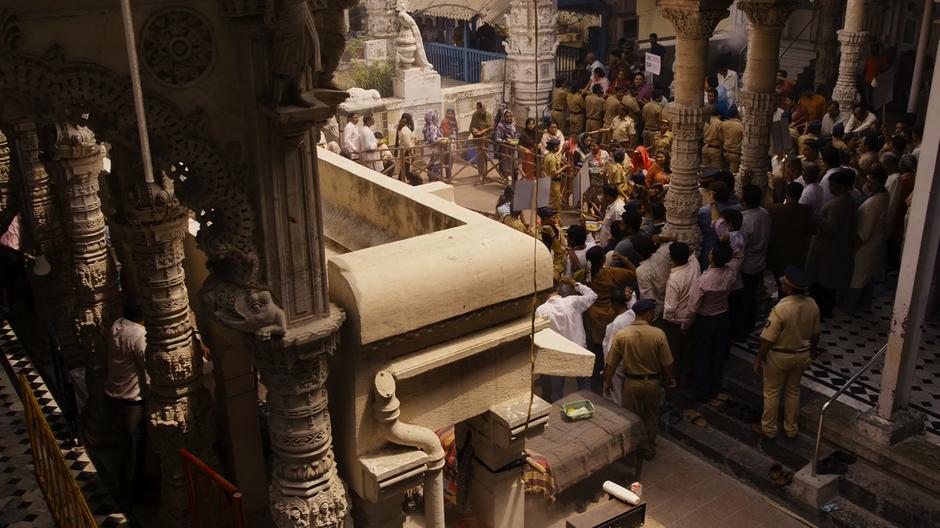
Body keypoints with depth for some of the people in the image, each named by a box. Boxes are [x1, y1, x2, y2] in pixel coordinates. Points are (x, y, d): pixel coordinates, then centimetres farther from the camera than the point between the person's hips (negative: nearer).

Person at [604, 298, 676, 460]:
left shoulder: (621, 335, -16)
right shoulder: (658, 334, -18)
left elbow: (611, 363, -8)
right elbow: (667, 363, -9)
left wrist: (607, 382, 7)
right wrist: (669, 379, 10)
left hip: (631, 382, 0)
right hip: (652, 382, 0)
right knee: (651, 417, 21)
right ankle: (649, 449, 34)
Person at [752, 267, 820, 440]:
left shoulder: (781, 309, -30)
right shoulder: (812, 305, -11)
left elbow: (768, 339, -25)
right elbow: (815, 333, 3)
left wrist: (758, 359, -12)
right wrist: (811, 350, 21)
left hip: (779, 356, -5)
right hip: (802, 355, 6)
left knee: (772, 392, 14)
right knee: (793, 391, 22)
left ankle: (768, 429, 27)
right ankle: (791, 429, 35)